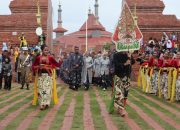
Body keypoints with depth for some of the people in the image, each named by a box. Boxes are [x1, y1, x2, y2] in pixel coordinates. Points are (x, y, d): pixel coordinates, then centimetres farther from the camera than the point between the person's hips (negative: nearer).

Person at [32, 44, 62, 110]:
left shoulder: (50, 58, 0)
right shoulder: (38, 58, 2)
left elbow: (57, 65, 1)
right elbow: (33, 66, 6)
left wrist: (61, 60, -16)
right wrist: (38, 66, -11)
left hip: (48, 76, -1)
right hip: (41, 76, 1)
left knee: (47, 89, -4)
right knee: (41, 90, 2)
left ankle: (46, 104, 4)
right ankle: (42, 104, 10)